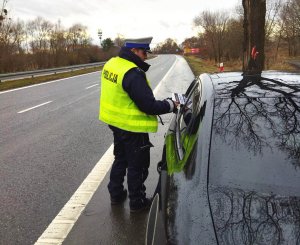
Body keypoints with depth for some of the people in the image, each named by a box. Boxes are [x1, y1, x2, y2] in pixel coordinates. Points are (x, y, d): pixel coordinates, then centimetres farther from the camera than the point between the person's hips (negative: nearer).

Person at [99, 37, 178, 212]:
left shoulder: (111, 64, 2)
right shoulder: (133, 74, -26)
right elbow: (149, 105, -25)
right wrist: (170, 105, -11)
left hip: (115, 123, 9)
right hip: (133, 127, -9)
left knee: (121, 159, 25)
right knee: (137, 165, 8)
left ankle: (116, 194, 38)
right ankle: (137, 202, 22)